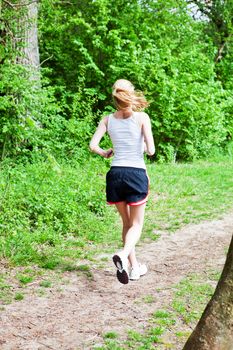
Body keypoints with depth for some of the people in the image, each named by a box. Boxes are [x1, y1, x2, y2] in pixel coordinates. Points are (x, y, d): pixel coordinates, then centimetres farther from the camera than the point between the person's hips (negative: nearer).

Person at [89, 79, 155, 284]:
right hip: (137, 174, -3)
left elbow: (93, 145, -1)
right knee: (137, 224, 7)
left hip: (115, 174, 4)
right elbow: (151, 151, -10)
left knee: (127, 223, 19)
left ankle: (134, 266, 22)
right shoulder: (142, 118, -6)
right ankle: (123, 255, -22)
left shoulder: (108, 119, 4)